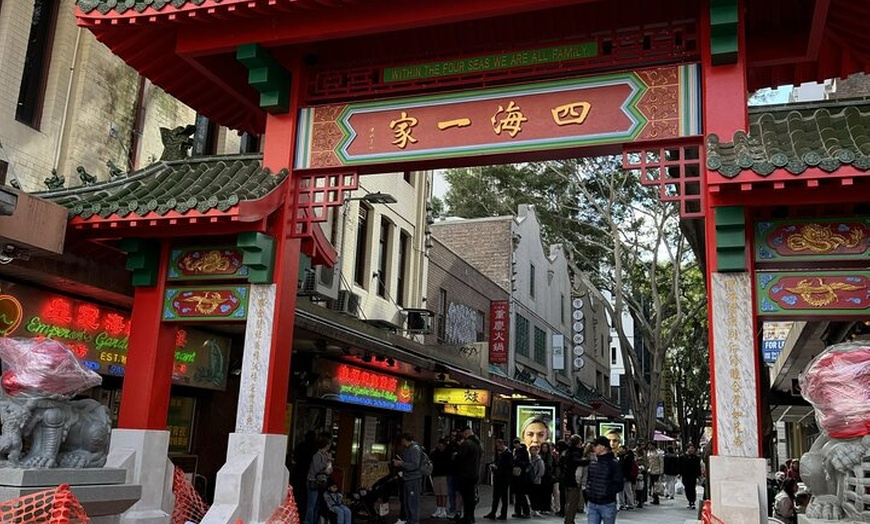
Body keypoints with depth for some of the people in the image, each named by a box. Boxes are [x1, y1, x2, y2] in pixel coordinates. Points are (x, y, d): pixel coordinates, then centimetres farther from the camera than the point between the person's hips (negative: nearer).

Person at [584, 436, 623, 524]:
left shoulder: (614, 464, -8)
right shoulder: (592, 464, 9)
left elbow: (619, 486, -10)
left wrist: (607, 492, -21)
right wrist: (588, 490, 3)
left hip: (607, 505, -5)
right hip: (592, 504, 5)